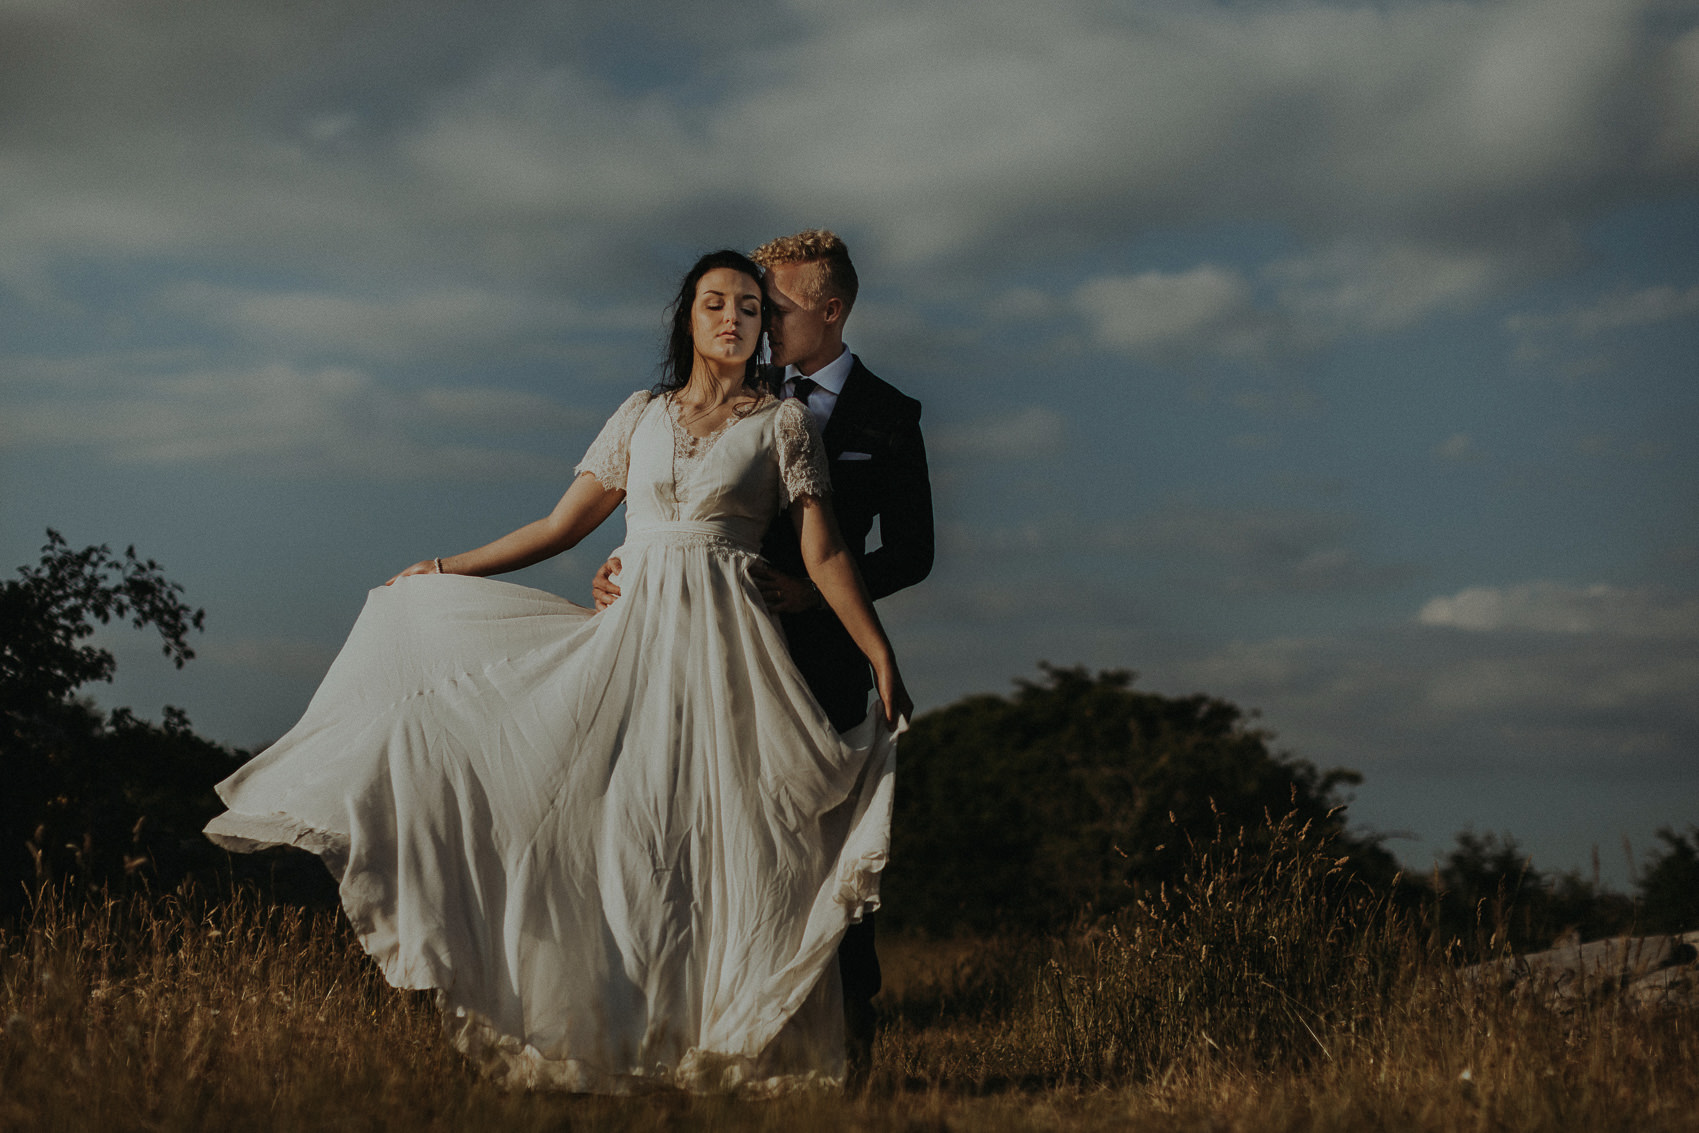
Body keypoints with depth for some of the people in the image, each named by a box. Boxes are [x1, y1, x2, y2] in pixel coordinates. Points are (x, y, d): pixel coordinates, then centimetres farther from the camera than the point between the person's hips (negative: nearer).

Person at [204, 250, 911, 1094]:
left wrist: (883, 659, -9)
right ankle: (613, 1038, -3)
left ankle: (722, 1044, -6)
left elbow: (824, 555, 0)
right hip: (629, 634, 3)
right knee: (608, 828, -6)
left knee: (722, 833, -10)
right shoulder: (641, 417, 14)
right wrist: (446, 572, 19)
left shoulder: (782, 424, 6)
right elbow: (561, 526, 18)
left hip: (722, 645, -3)